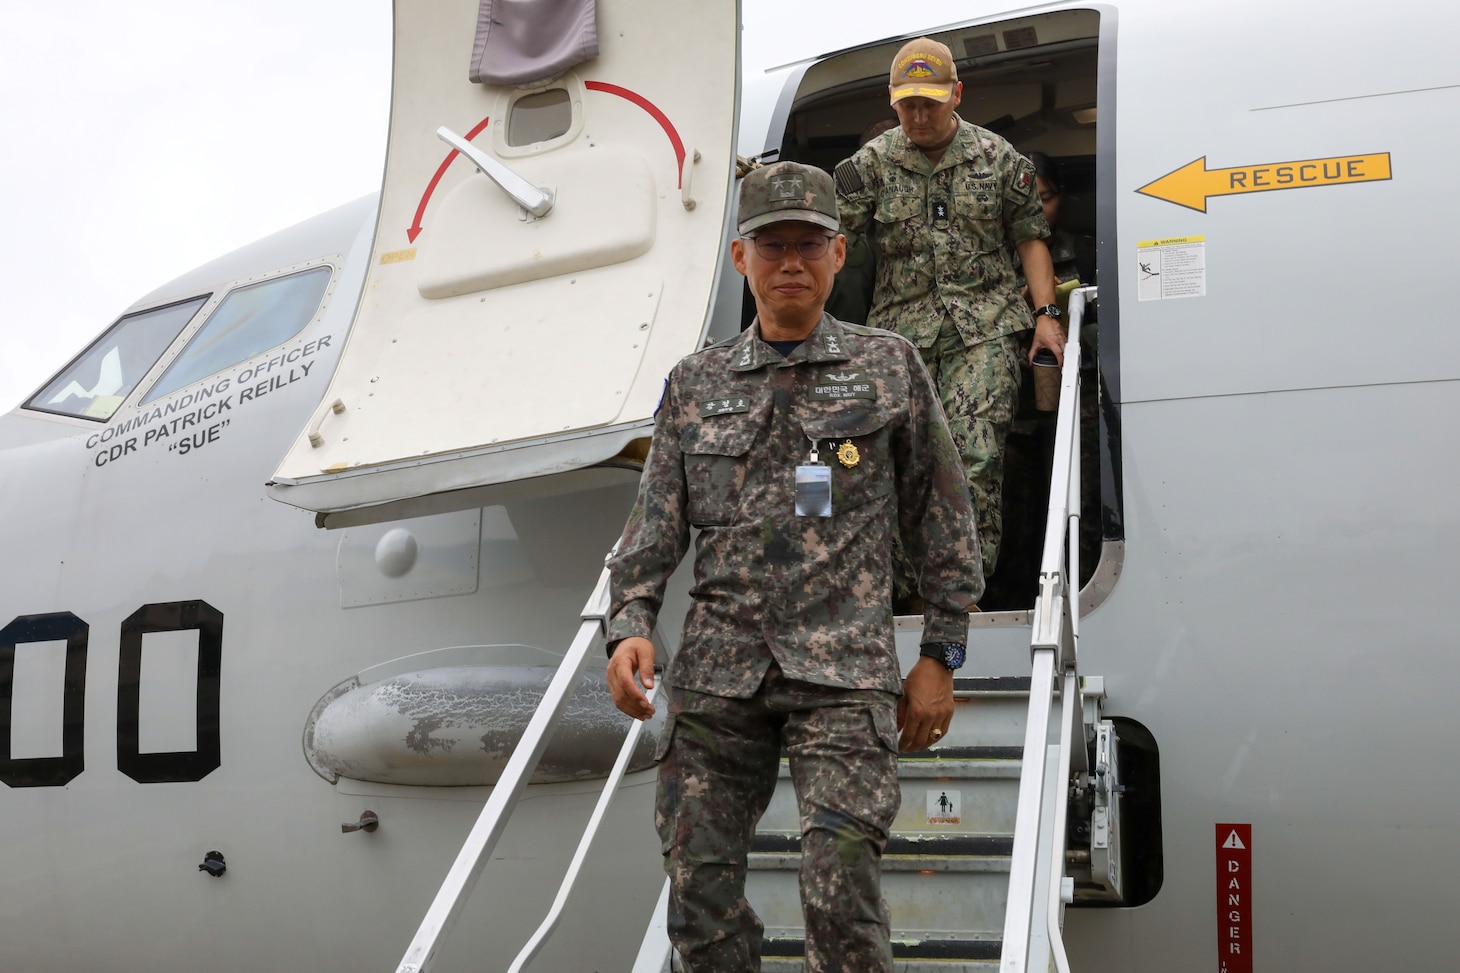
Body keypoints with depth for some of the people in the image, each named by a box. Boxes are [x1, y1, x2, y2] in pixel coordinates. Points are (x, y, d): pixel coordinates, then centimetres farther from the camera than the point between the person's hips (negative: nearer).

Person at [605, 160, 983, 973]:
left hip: (843, 670, -3)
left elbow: (944, 522, 9)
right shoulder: (696, 386, 13)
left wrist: (941, 658, 4)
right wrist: (630, 625, -7)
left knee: (843, 892, -14)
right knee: (701, 892, 3)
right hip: (718, 669, 3)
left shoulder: (891, 369, 8)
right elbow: (655, 527, 11)